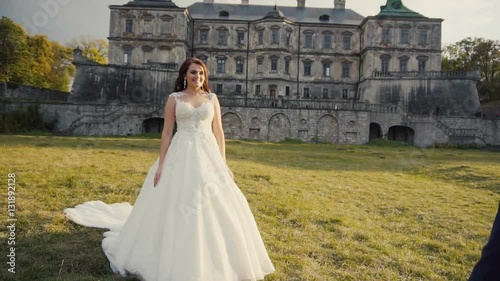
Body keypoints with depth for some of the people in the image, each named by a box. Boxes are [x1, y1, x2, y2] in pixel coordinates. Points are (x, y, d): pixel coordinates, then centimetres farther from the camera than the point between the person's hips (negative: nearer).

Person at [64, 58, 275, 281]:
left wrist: (223, 164, 3)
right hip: (181, 156, -2)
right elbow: (166, 133, 1)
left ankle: (212, 258, 22)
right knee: (176, 204, -1)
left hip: (208, 156, 2)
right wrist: (161, 165, -6)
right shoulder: (174, 99, 5)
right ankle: (178, 258, 19)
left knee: (214, 205, 2)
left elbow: (219, 132, 9)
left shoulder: (212, 98, 11)